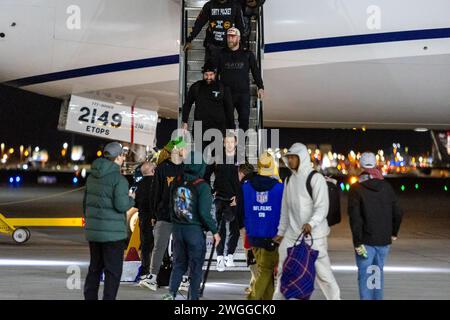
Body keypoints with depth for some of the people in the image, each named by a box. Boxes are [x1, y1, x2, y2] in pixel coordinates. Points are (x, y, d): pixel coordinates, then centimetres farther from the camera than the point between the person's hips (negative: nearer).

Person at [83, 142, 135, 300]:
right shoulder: (119, 179, -15)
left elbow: (86, 202, 15)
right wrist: (130, 200, 1)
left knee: (95, 269, 18)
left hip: (93, 231, 7)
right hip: (113, 233, -7)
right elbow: (121, 205, -20)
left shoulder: (92, 176, 9)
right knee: (113, 272, 1)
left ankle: (90, 297, 24)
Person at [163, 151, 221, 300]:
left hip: (177, 229, 5)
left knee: (179, 264, 17)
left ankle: (171, 293, 6)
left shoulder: (176, 182, 0)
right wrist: (214, 231, -7)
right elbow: (204, 213, -18)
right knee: (195, 267, 7)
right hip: (195, 231, -5)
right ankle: (193, 297, 12)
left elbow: (171, 205, 10)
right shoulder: (202, 186, -16)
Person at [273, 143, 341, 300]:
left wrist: (311, 223, -31)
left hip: (313, 235, -6)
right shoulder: (289, 180, 13)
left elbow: (322, 207, -15)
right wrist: (281, 232, 18)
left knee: (322, 272, -4)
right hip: (291, 235, 6)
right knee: (283, 271, 11)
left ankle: (335, 297, 11)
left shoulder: (316, 178, -8)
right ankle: (278, 297, 25)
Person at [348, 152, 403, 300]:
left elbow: (355, 217, -14)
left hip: (366, 241, -4)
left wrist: (357, 242, -13)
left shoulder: (356, 189, -6)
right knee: (378, 272, 16)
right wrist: (393, 233, 19)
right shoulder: (386, 186, 5)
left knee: (365, 275, 0)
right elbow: (397, 213, 6)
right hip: (384, 240, 4)